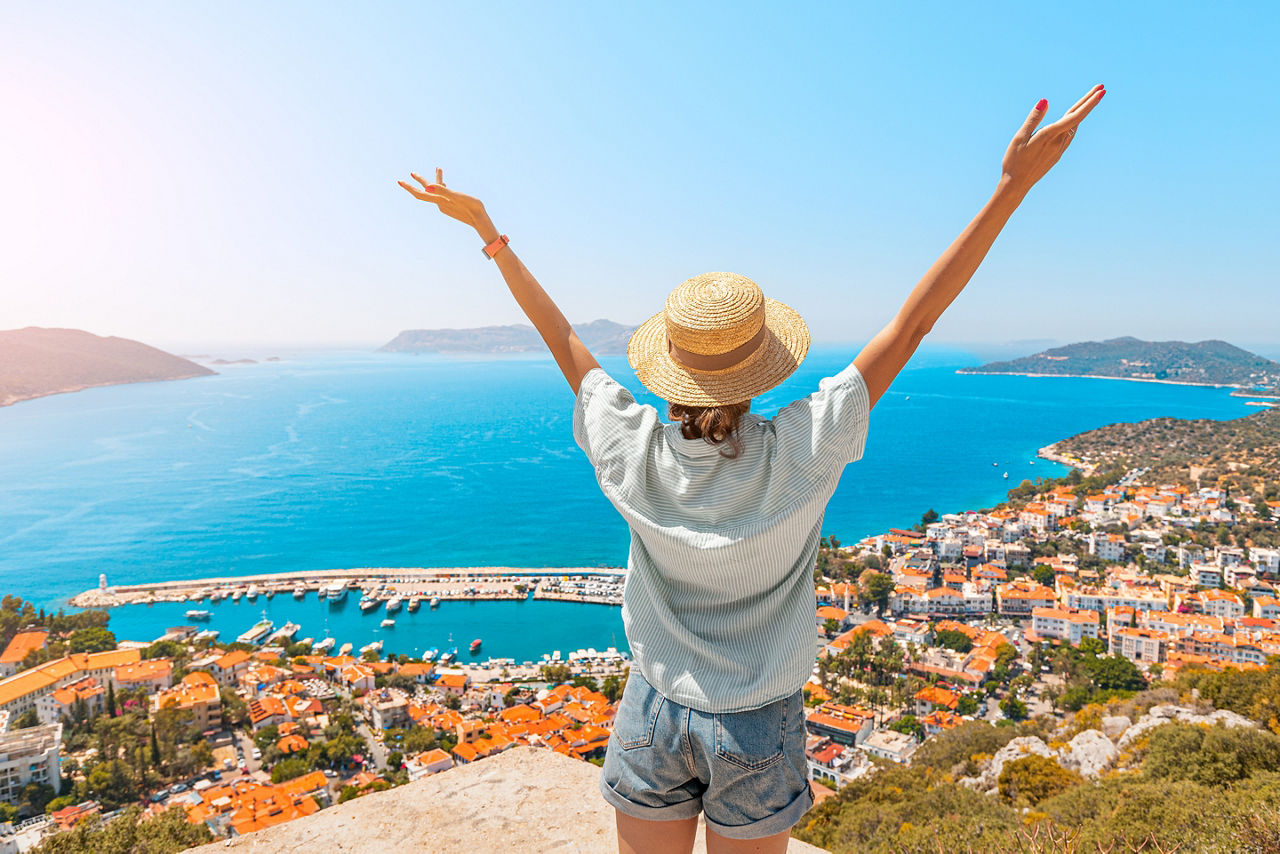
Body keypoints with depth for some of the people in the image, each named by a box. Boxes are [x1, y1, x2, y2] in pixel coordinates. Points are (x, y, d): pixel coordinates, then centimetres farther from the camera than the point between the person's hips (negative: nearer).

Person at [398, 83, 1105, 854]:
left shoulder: (633, 456, -17)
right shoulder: (798, 455, -22)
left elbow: (560, 337, -5)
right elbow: (913, 323, -19)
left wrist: (487, 230, 8)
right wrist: (1013, 185, -14)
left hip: (653, 715, 2)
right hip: (758, 731, -1)